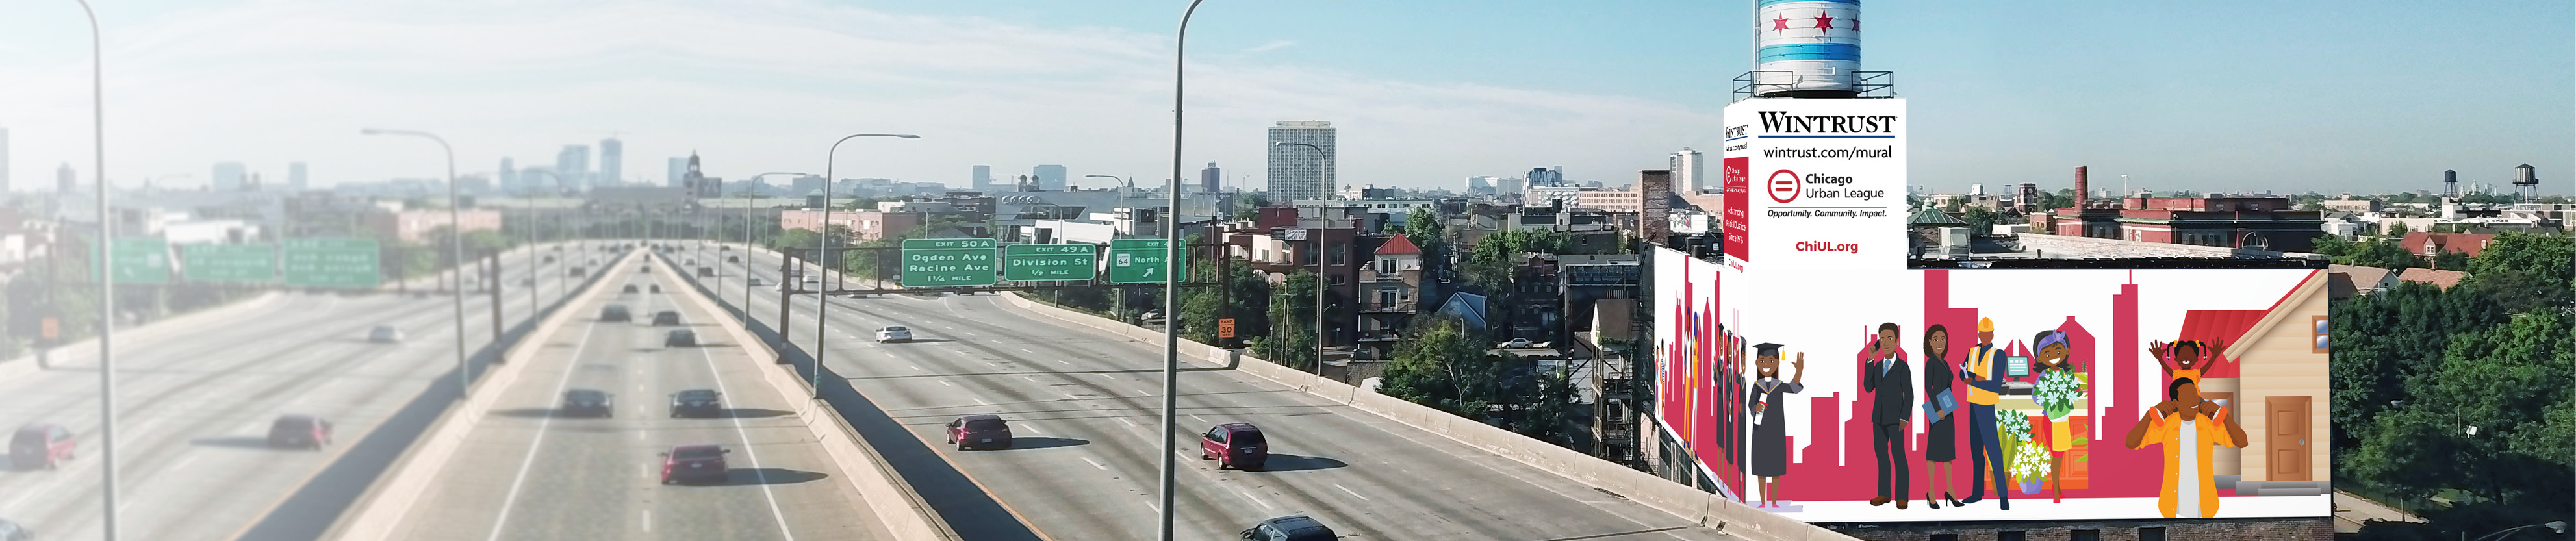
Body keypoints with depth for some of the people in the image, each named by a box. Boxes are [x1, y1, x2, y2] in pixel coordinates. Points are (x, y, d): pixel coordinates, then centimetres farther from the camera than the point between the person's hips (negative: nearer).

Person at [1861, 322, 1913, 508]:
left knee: (1898, 456, -5)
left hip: (1895, 418, -6)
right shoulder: (1878, 366, 11)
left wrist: (1905, 418, -16)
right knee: (1881, 455, 8)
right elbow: (1868, 388, -1)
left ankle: (1901, 497, 0)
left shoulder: (1903, 367, -7)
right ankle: (1884, 494, 16)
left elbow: (1909, 395, -8)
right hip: (1879, 417, 6)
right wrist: (1869, 362, -5)